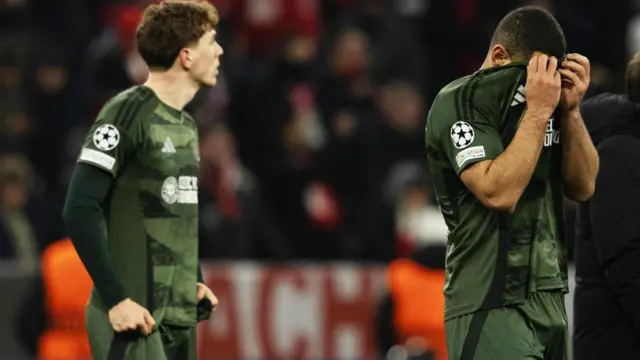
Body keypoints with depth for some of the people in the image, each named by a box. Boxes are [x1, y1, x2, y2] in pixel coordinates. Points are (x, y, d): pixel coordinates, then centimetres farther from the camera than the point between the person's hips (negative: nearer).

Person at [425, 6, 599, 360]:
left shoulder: (544, 95, 13)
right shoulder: (458, 103, -8)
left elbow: (583, 188, 11)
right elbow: (499, 193, -20)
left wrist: (570, 110, -1)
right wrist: (537, 113, -17)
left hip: (550, 301, 7)